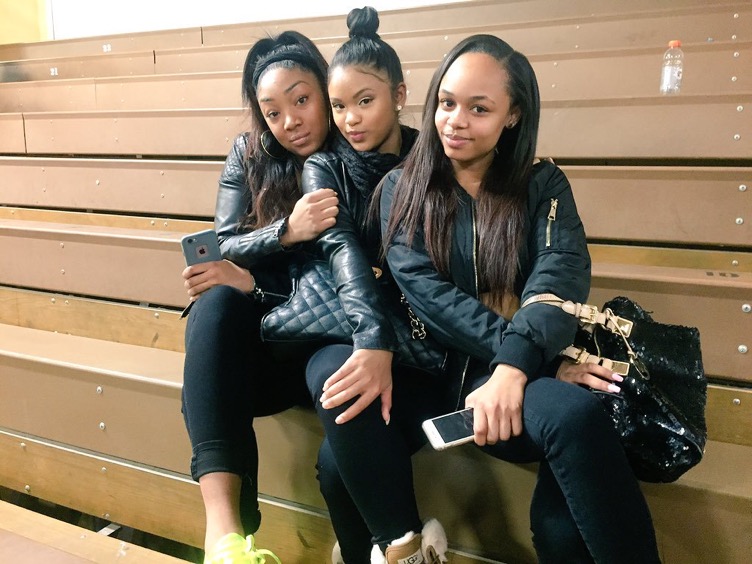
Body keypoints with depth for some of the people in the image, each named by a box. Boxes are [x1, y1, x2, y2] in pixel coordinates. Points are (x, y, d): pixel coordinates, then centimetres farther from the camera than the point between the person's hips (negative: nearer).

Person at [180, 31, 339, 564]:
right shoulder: (249, 155, 10)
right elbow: (222, 249, 0)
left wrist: (255, 283, -17)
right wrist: (286, 231, -21)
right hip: (253, 333, 3)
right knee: (217, 302, -34)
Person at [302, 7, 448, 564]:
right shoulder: (325, 167, 3)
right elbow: (343, 251, -16)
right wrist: (373, 339, -35)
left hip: (419, 339, -1)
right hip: (341, 335, 1)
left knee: (340, 462, -28)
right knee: (338, 376, -35)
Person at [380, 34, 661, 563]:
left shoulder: (543, 184, 11)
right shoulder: (402, 188, 10)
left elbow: (560, 276, -8)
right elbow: (423, 287, -6)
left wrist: (515, 364, -29)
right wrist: (545, 361, -18)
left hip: (527, 371, 1)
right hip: (450, 371, 0)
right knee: (575, 414, -32)